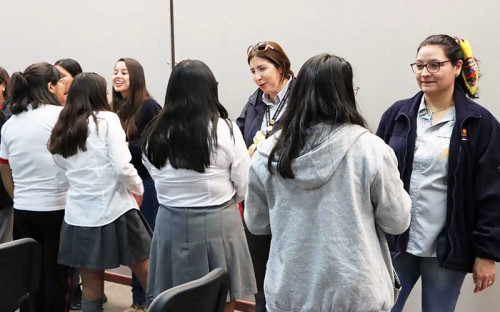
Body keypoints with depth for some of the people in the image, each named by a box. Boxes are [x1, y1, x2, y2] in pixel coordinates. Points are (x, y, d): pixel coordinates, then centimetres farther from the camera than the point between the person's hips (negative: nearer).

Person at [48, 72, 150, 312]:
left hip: (79, 216, 5)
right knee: (147, 274, 9)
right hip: (114, 211, -5)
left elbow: (62, 178, 13)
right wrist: (138, 188, 1)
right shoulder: (107, 119, -7)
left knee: (91, 289, 11)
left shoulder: (60, 130, 11)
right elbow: (122, 167, -14)